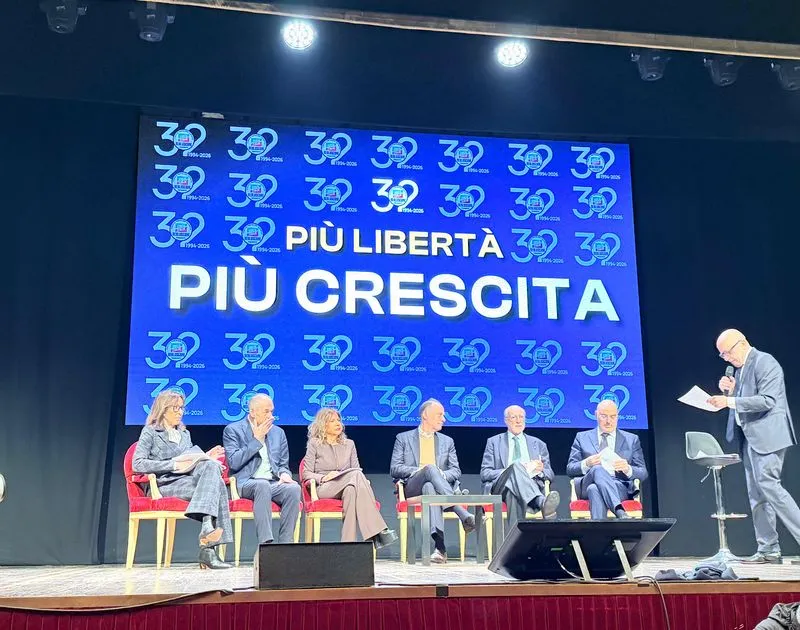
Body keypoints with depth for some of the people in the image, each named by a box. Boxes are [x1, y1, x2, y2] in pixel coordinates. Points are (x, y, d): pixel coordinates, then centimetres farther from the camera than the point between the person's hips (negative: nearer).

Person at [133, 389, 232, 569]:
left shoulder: (185, 433, 28)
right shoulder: (151, 432, 8)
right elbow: (138, 465, -5)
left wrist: (206, 458, 6)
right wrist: (174, 464, -13)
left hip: (189, 482, 5)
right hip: (167, 484, -5)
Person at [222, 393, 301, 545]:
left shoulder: (278, 432, 19)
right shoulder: (233, 430, 4)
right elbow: (233, 463, -9)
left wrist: (284, 474, -3)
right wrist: (256, 440, -8)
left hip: (274, 482, 4)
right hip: (245, 484, -4)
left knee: (294, 488, -29)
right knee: (262, 485, -38)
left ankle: (285, 544, -28)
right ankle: (265, 543, -40)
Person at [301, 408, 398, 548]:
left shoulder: (349, 444, 22)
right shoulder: (314, 444, 11)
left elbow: (356, 470, 15)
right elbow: (306, 473, 4)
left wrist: (361, 480, -10)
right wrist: (324, 477, -15)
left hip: (348, 486, 3)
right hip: (324, 489, -3)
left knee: (351, 490, -38)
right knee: (356, 474, -33)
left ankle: (348, 542, -46)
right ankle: (378, 530, -43)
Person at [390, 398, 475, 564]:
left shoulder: (447, 441, 24)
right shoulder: (403, 438, 16)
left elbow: (456, 471, 14)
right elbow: (394, 469, 4)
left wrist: (443, 475, -11)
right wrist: (418, 470, -13)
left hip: (437, 485, 2)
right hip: (412, 488, -1)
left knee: (429, 487, -41)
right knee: (430, 469, -38)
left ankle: (440, 546, -59)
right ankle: (464, 515, -54)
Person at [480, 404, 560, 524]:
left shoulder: (538, 444, 25)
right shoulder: (494, 442, 19)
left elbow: (551, 476, 21)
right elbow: (484, 474, 8)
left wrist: (541, 470, -4)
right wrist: (507, 471, -10)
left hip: (532, 484, 2)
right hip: (501, 487, -1)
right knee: (516, 465, -37)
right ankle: (542, 502, -59)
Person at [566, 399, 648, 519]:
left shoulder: (632, 440, 20)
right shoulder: (582, 437, 19)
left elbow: (643, 473, 13)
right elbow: (570, 469, 11)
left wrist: (627, 469, -11)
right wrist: (587, 464, -12)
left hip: (620, 487, 0)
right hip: (586, 486, 0)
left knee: (595, 489, -37)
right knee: (598, 469, -37)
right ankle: (620, 513, -54)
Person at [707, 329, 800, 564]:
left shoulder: (764, 362, -11)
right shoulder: (740, 368, 17)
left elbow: (767, 400, -21)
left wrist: (730, 401, -24)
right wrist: (730, 390, 3)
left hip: (767, 435, -9)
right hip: (750, 437, 9)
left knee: (768, 485, -16)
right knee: (757, 494, 7)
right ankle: (768, 550, 11)